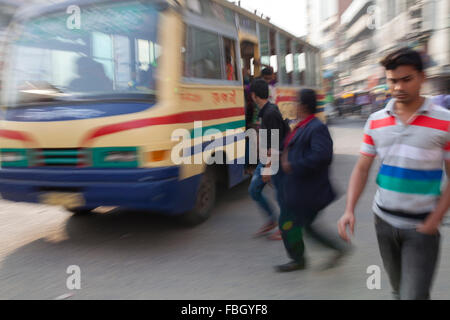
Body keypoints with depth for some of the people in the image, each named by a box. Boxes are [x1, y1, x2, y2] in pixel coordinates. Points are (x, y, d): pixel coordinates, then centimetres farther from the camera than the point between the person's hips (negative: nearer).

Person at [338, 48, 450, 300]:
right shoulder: (376, 121, 2)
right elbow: (362, 169, 3)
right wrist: (350, 210, -8)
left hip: (421, 227, -3)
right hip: (384, 220, 4)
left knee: (414, 293, -4)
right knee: (398, 290, 20)